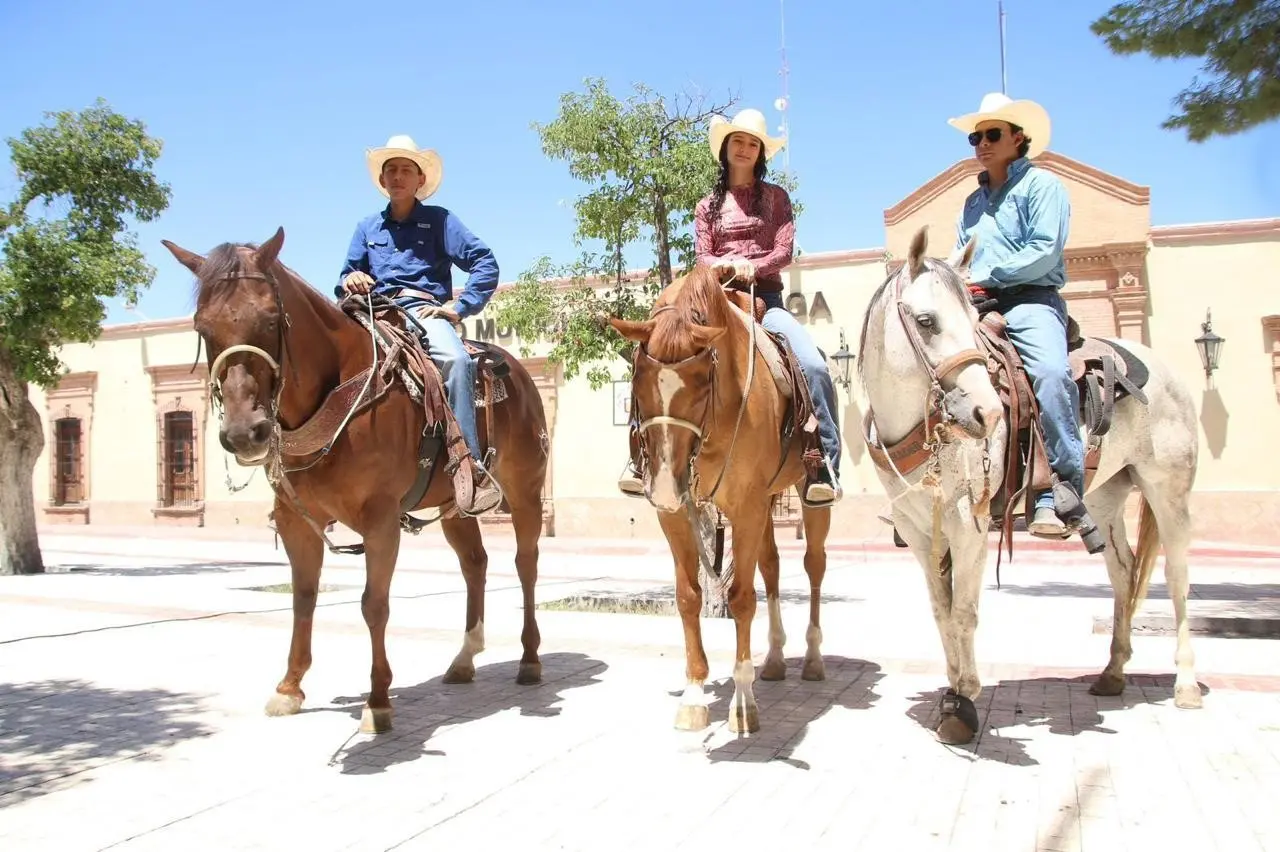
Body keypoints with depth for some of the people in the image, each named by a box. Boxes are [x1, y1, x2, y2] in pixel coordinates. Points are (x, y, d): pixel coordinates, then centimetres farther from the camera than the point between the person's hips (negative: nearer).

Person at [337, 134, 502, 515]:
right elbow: (344, 281, 21)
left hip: (425, 311, -4)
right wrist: (350, 281, -4)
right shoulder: (366, 227, 24)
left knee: (456, 359, -37)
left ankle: (472, 467, -37)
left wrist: (460, 307, -8)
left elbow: (485, 263, 3)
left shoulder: (439, 219, 13)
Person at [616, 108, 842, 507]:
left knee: (813, 365, -27)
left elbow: (784, 252, 2)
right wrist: (726, 266, -17)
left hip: (765, 296, -1)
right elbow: (703, 258, 6)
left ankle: (825, 464, -20)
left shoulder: (775, 197, 13)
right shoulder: (708, 206, 17)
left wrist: (752, 267, -18)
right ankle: (641, 456, -15)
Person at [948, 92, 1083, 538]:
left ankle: (1059, 496, -29)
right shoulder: (973, 201, 25)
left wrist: (988, 277, -11)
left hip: (1030, 301, -6)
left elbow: (1045, 250, -8)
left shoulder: (1041, 184, 6)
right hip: (977, 307, 7)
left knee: (1050, 373, -33)